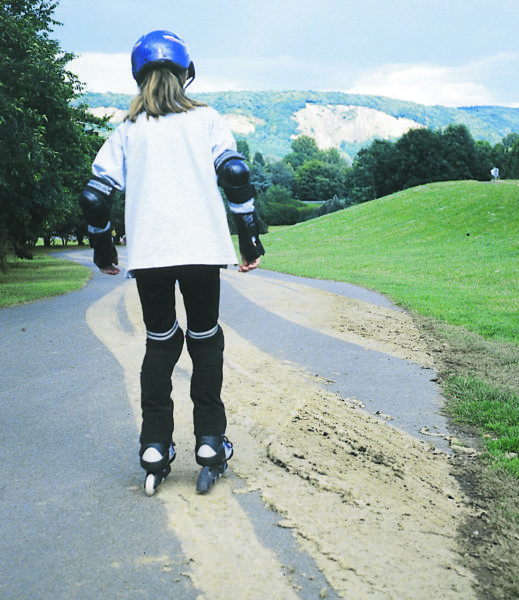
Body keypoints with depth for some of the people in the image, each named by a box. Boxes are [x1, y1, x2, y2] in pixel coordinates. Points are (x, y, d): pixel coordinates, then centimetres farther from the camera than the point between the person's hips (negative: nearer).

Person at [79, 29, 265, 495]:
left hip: (148, 253, 1)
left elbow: (96, 194, 8)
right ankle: (210, 443, 8)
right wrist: (250, 238, 2)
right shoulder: (206, 119, 9)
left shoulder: (129, 129, 12)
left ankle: (155, 448, 9)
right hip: (202, 247, -1)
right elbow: (235, 174, -2)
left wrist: (103, 249, 21)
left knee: (160, 341, 12)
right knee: (205, 339, 11)